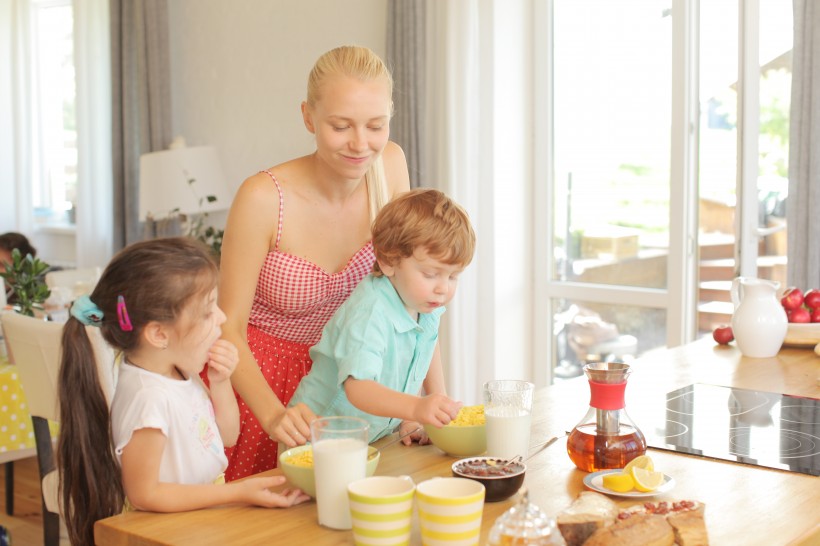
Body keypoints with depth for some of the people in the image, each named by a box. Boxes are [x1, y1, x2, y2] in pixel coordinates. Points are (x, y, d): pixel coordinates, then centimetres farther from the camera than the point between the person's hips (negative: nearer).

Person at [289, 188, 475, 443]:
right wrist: (415, 408, -50)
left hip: (381, 436, 6)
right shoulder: (369, 314, -25)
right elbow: (357, 388, -37)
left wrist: (437, 398, 14)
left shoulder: (427, 304, -1)